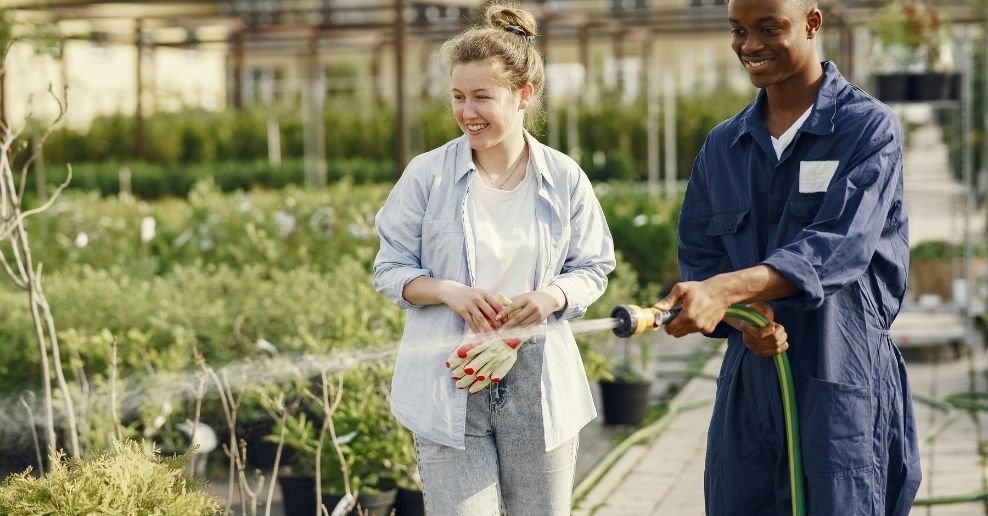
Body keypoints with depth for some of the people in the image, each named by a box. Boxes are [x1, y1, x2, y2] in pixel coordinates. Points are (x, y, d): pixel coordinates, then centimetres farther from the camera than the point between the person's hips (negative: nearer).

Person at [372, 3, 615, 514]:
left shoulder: (564, 179, 0)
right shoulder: (427, 174, -4)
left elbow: (592, 269, 7)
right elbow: (390, 269, 2)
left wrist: (553, 296, -15)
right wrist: (448, 291, -17)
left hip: (538, 382, 2)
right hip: (449, 387, -2)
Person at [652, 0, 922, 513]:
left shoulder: (869, 129, -4)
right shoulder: (723, 145, 12)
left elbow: (839, 247, -18)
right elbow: (697, 257, 10)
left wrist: (725, 288, -31)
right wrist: (740, 319, -12)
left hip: (843, 379, -4)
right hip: (747, 380, 5)